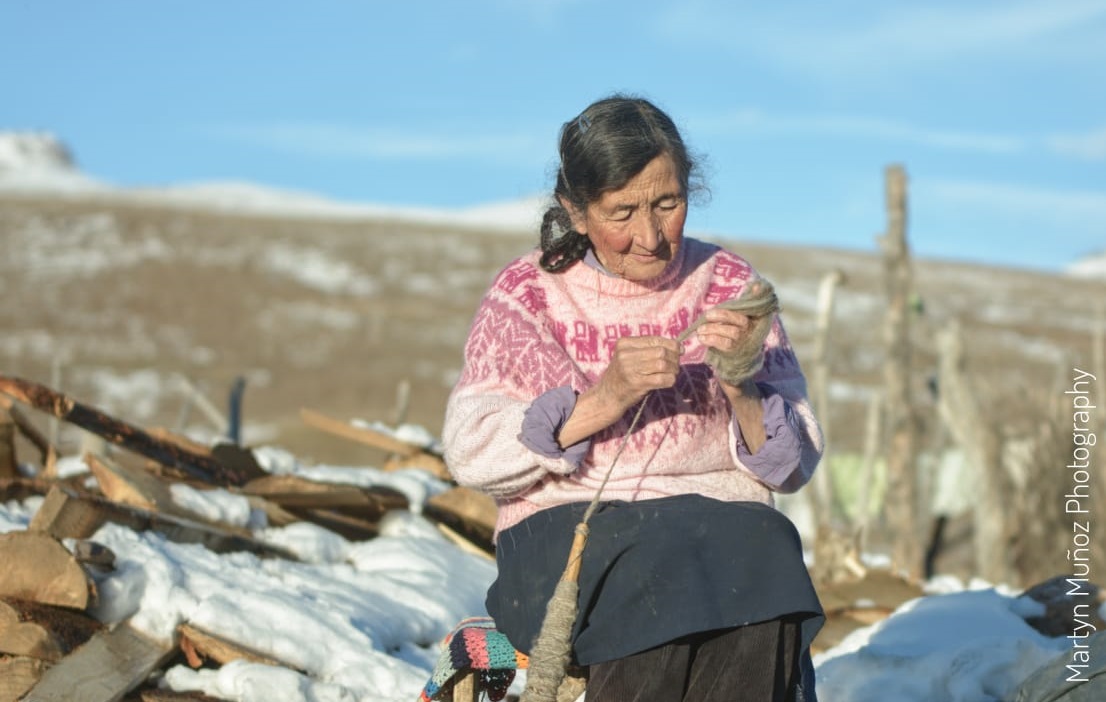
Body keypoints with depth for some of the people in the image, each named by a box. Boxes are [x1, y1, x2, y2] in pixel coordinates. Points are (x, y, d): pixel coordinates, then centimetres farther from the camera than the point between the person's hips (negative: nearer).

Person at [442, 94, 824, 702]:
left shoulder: (730, 284, 10)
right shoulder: (528, 292, 6)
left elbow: (795, 463, 6)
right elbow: (469, 452, -6)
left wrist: (741, 389, -15)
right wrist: (600, 401, -18)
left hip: (720, 521, 2)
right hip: (566, 527, -2)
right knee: (654, 589, -35)